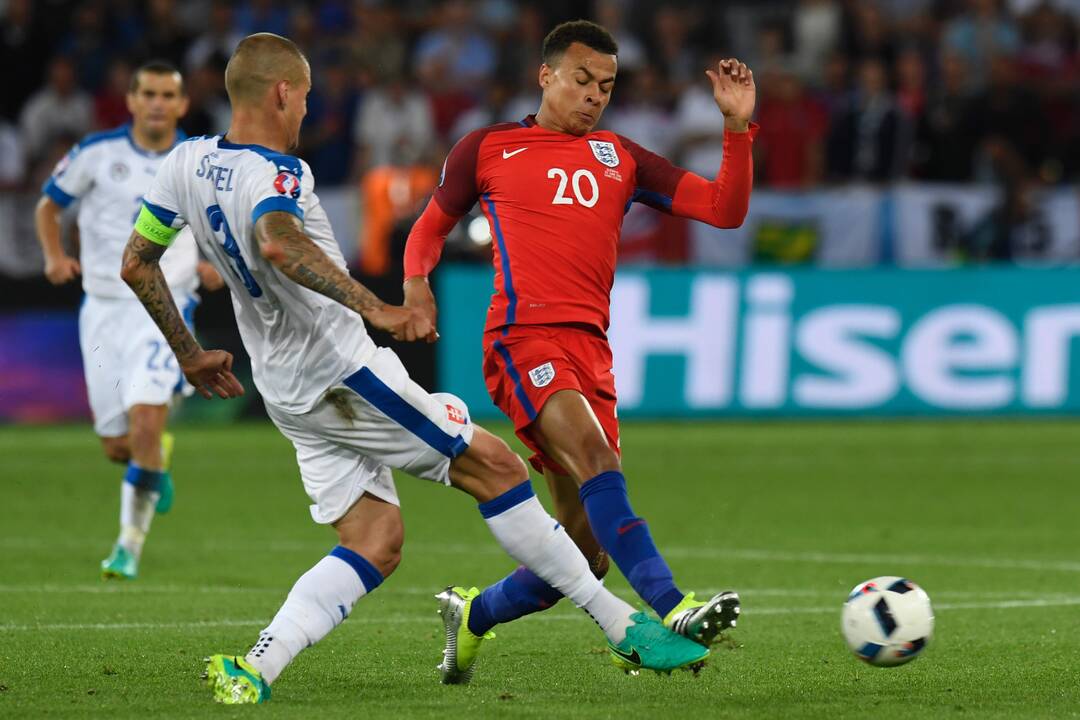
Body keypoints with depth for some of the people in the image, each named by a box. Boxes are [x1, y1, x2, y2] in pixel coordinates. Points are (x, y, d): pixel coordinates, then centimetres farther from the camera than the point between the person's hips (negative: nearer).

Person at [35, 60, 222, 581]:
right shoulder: (97, 153, -1)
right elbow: (48, 205, 10)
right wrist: (55, 256, -8)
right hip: (103, 307, 1)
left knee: (145, 415, -23)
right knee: (116, 447, 3)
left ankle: (131, 542, -10)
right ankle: (156, 458, 41)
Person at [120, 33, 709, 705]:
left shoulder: (186, 162, 9)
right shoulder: (273, 173, -19)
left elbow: (136, 262, 17)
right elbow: (278, 244, -41)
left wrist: (189, 353, 26)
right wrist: (374, 308, -46)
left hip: (286, 391, 9)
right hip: (340, 370, -9)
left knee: (375, 547, 7)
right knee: (494, 465, -2)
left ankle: (255, 668, -11)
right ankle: (624, 627, 0)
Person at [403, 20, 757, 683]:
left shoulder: (621, 158, 21)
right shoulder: (489, 149, 14)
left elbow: (725, 209, 14)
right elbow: (433, 225, 24)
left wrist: (738, 126, 1)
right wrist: (415, 280, 3)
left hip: (591, 350, 5)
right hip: (525, 336, -5)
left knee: (584, 556, 2)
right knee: (595, 454, -33)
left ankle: (471, 616, 27)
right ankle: (672, 610, -46)